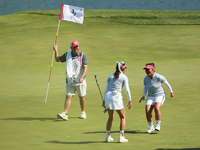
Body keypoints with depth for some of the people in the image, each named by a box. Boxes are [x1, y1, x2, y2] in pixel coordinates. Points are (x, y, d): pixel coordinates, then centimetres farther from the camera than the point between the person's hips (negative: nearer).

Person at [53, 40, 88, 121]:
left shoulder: (82, 55, -7)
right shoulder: (67, 54, 3)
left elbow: (85, 67, -13)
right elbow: (58, 59, 15)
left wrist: (82, 77, -27)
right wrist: (56, 51, 1)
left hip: (80, 81, -2)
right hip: (70, 80, 2)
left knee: (81, 96, 9)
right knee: (68, 96, -8)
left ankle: (83, 112, 26)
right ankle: (65, 113, -14)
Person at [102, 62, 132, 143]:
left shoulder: (110, 77, 17)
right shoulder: (124, 77, 5)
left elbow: (106, 89, 13)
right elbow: (127, 90, -2)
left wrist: (104, 101, 15)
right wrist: (130, 101, 4)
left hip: (108, 96, 5)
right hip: (116, 97, -4)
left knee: (111, 117, 21)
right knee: (123, 117, 11)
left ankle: (108, 136, 20)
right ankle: (121, 137, 3)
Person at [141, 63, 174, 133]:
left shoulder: (159, 77, -19)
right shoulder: (146, 78, -4)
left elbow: (166, 83, -1)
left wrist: (171, 92, 10)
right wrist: (143, 96, 0)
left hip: (160, 96, -5)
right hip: (150, 97, 5)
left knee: (156, 108, -31)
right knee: (147, 111, -14)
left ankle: (158, 125, -16)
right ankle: (151, 127, 6)